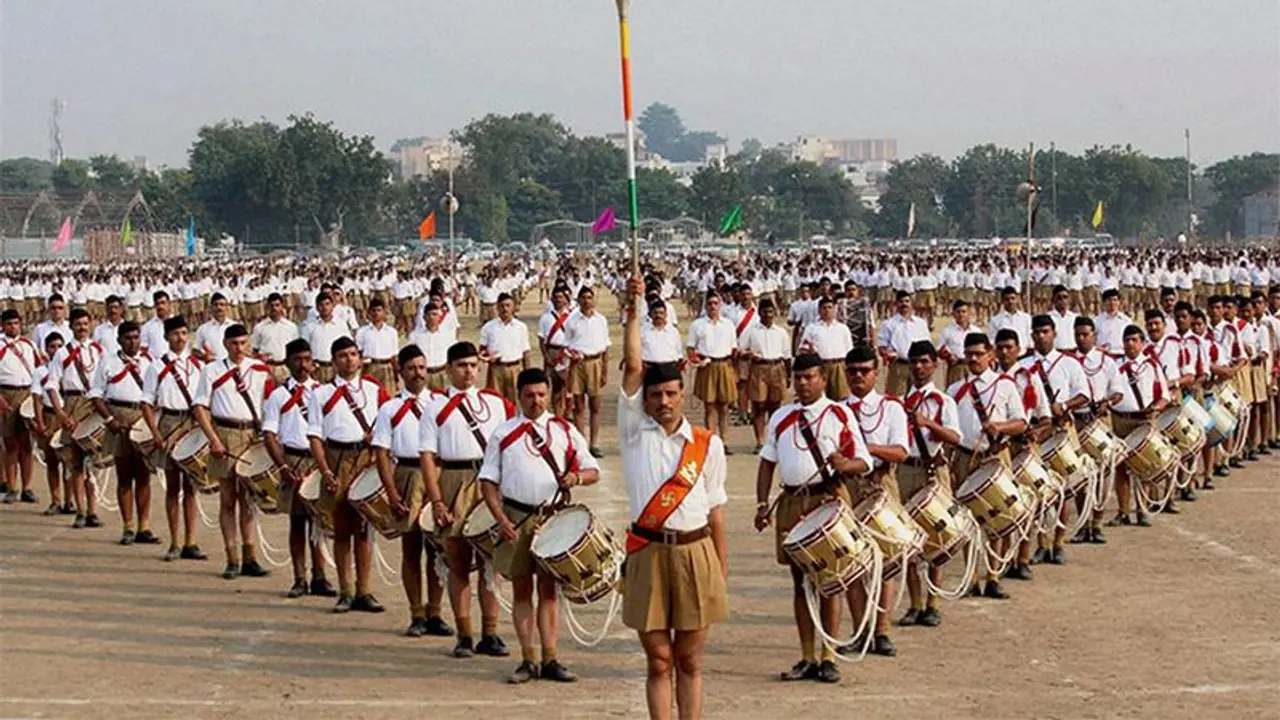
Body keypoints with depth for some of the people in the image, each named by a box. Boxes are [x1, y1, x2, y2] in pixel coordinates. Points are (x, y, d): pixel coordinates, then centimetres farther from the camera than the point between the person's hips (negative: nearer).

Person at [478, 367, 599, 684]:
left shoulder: (565, 432, 8)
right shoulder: (503, 434, 6)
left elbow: (593, 471, 10)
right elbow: (488, 481, 3)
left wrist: (577, 477, -14)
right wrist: (501, 519, -10)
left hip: (554, 516, 0)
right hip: (516, 518, 0)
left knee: (548, 587, 3)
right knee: (521, 587, 3)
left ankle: (550, 660, 4)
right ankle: (528, 660, 7)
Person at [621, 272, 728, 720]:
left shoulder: (707, 444, 6)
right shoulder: (635, 431, 4)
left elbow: (715, 510, 9)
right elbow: (632, 367, -4)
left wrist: (722, 567, 6)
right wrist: (634, 310, -10)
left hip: (696, 553, 0)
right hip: (648, 553, 0)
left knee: (689, 660, 7)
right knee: (658, 659, 4)